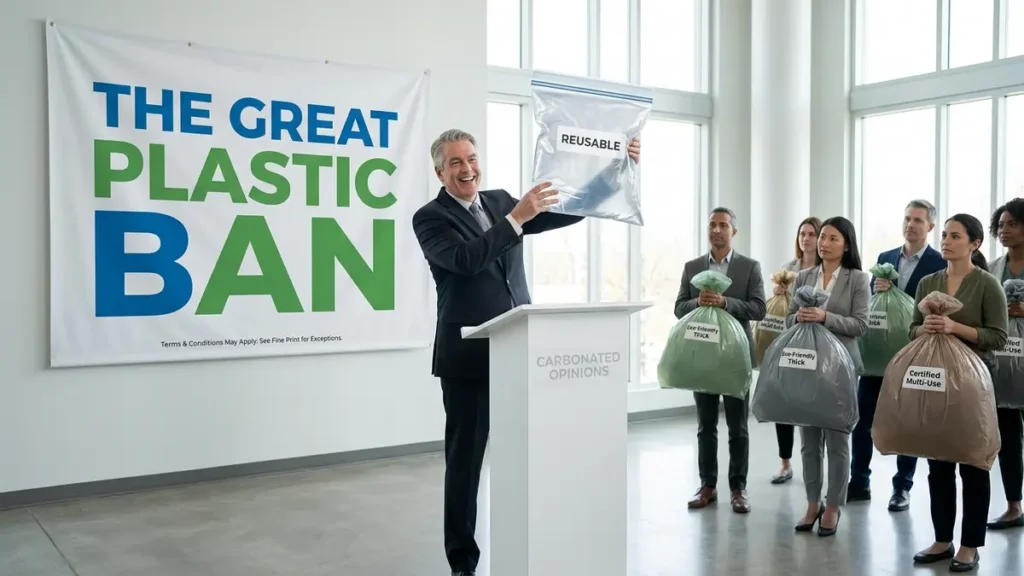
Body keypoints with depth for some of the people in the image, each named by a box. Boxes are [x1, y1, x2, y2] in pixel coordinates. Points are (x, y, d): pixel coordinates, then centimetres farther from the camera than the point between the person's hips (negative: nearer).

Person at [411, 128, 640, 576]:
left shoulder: (500, 200, 13)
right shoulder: (430, 218, -4)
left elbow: (566, 213, 13)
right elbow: (465, 259, -23)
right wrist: (516, 217, -28)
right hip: (468, 356, -5)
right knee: (465, 459, 5)